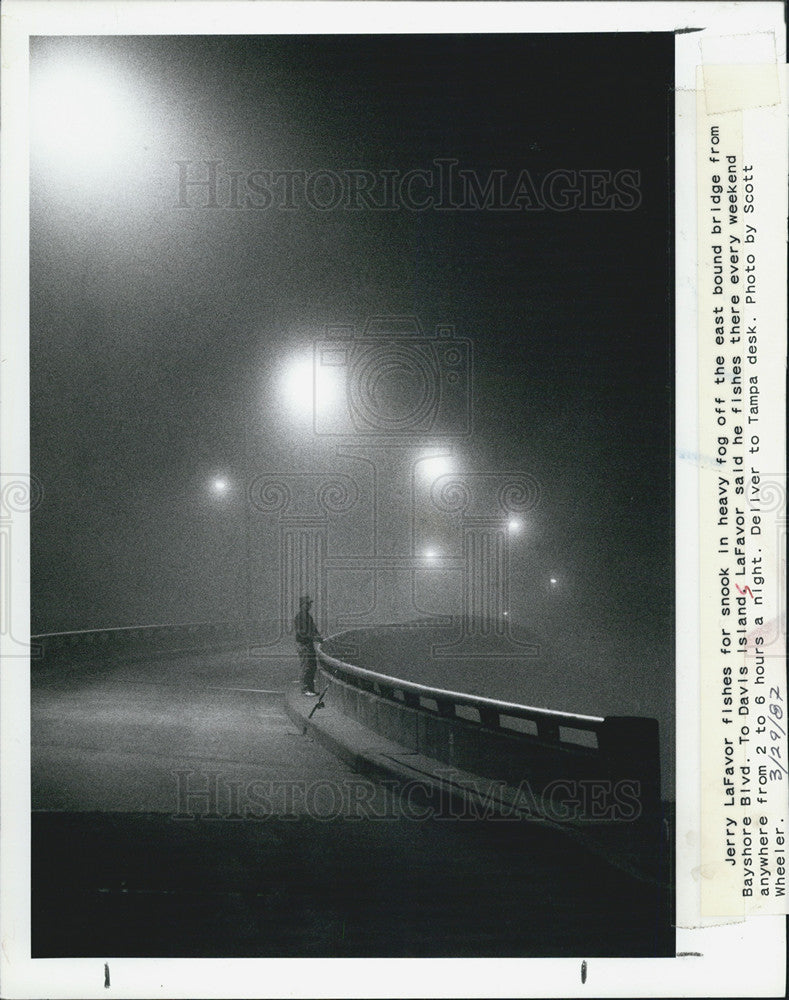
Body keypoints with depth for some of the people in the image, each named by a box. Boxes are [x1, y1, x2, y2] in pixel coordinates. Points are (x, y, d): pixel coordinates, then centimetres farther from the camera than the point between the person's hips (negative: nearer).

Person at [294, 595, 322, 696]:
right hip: (303, 644, -9)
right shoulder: (299, 617, -13)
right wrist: (313, 638, -21)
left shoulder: (309, 616, 15)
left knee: (313, 666, 10)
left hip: (310, 643, 9)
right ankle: (305, 689, -6)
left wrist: (319, 636, 1)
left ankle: (310, 688, 17)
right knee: (306, 667, -9)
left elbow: (313, 628, 20)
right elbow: (300, 632, -19)